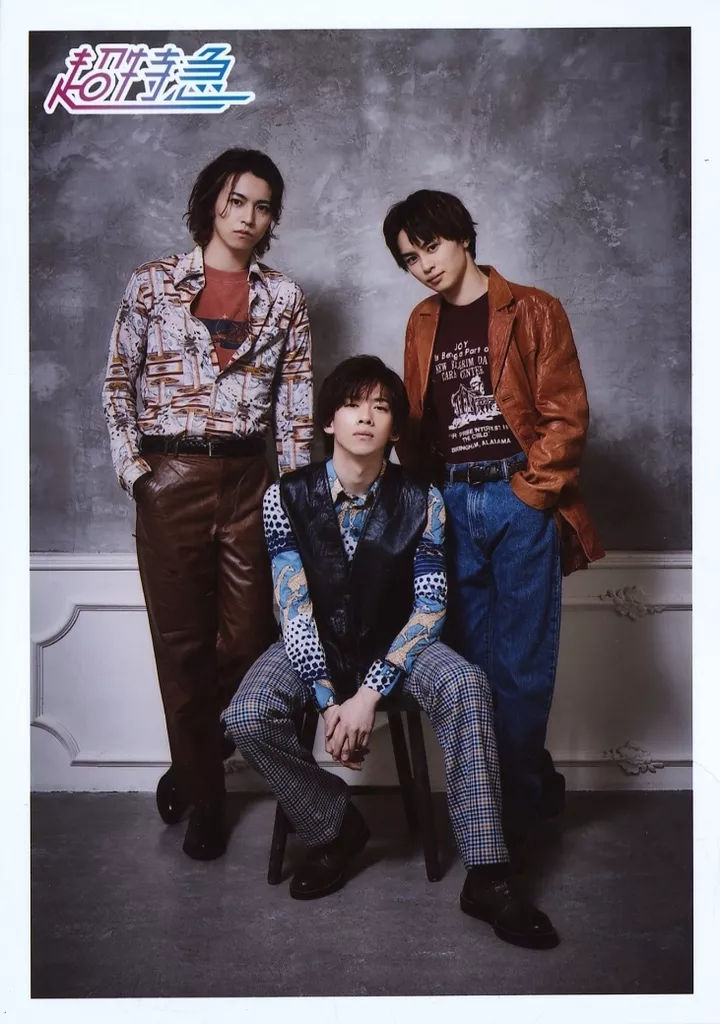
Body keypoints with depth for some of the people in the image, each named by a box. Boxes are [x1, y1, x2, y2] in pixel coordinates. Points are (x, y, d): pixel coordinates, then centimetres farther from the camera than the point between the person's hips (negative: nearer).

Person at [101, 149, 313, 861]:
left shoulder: (283, 298, 9)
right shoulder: (154, 283, 5)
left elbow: (296, 400, 7)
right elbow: (118, 381, 4)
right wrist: (133, 467, -6)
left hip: (250, 479, 2)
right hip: (171, 480, -1)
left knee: (248, 637, 3)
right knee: (182, 641, 5)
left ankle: (191, 764, 31)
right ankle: (205, 799, 23)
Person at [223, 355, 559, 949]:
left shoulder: (421, 502, -10)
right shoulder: (288, 497, -10)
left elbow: (430, 606, -13)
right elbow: (293, 606, -13)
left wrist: (369, 691, -24)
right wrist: (328, 699, -22)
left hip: (394, 644, 0)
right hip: (315, 645, 1)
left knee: (467, 688, -29)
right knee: (248, 716, -27)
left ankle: (487, 878, -20)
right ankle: (336, 828, 0)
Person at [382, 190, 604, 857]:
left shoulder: (532, 311, 2)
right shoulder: (421, 325, 16)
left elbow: (566, 415, -4)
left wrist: (529, 491, -11)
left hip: (520, 500, -4)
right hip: (450, 504, 5)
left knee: (521, 665, -1)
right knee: (471, 662, 7)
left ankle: (513, 812, 16)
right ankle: (538, 786, 26)